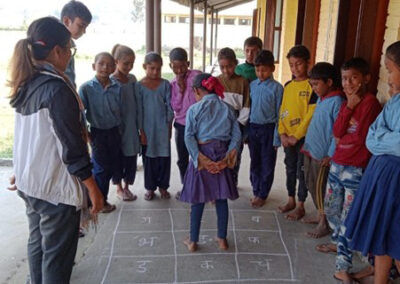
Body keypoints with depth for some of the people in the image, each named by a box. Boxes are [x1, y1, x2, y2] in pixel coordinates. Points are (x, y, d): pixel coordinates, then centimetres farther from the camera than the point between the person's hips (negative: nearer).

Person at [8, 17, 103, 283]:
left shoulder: (25, 85, 5)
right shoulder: (57, 88, -21)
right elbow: (72, 147, -21)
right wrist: (94, 189, -14)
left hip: (29, 181, 9)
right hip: (56, 186, -9)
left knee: (37, 244, 21)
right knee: (57, 255, 5)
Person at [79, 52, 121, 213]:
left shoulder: (117, 88, -2)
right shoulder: (86, 88, -11)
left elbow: (120, 109, 5)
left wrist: (120, 130, 4)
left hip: (114, 132, 4)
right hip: (98, 132, -4)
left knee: (113, 166, 11)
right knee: (101, 168, 3)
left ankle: (98, 195, 32)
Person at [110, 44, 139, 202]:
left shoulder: (132, 79, 6)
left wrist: (139, 125, 10)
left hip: (132, 125, 5)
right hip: (117, 126, -5)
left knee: (132, 156, 9)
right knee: (118, 157, 7)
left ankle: (127, 187, 25)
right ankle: (119, 188, 24)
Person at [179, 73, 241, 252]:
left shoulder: (194, 109, -5)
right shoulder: (226, 108, 5)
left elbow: (189, 137, -13)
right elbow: (236, 134, -1)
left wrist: (200, 159, -13)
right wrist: (228, 157, -5)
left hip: (202, 155, -2)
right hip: (222, 156, 3)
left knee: (198, 200, 7)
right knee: (221, 199, 13)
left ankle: (193, 241, 19)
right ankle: (222, 239, 23)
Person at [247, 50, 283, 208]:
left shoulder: (277, 88, -9)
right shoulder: (252, 85, 4)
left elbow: (279, 114, -8)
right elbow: (248, 107, 9)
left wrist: (277, 138, -10)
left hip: (268, 129, -4)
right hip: (253, 128, 4)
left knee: (267, 164, 8)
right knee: (254, 163, 14)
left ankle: (262, 194, 22)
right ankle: (256, 191, 30)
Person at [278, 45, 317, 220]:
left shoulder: (312, 86, -10)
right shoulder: (288, 86, 8)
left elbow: (311, 114, -15)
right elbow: (282, 111, 7)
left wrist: (297, 136, -16)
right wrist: (282, 133, -4)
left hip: (303, 136, -5)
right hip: (287, 136, 6)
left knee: (301, 171, 3)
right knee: (290, 168, 15)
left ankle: (300, 206, 15)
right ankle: (291, 200, 29)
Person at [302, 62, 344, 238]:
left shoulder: (337, 101, -17)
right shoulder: (320, 99, 10)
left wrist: (331, 155, -19)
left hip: (323, 154, -9)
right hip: (311, 150, 9)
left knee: (320, 188, 0)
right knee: (311, 185, 17)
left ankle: (324, 224, 13)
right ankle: (320, 215, 33)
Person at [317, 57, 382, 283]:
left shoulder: (370, 102, -12)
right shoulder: (347, 102, 11)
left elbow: (362, 137, -18)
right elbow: (336, 133, -2)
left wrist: (343, 138, -3)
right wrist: (348, 107, -8)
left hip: (356, 169, -8)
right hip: (338, 164, 8)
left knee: (349, 217, -4)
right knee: (331, 208, 21)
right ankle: (338, 242, 44)